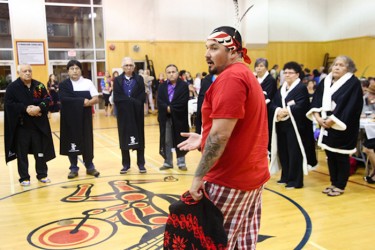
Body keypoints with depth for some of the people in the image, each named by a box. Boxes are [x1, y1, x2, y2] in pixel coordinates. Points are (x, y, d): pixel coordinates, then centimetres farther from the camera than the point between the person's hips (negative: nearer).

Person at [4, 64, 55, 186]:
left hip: (38, 124, 3)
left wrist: (39, 108, -17)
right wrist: (25, 109, -20)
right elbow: (8, 104, -10)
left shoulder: (39, 86, 5)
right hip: (21, 125, -2)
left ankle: (42, 174, 23)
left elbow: (47, 99, 2)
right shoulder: (12, 87, -4)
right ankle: (24, 178, 16)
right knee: (22, 153, 5)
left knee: (40, 151, 9)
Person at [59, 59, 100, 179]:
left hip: (84, 117, 0)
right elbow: (64, 99, -16)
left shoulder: (88, 82, 2)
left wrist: (88, 102, -22)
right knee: (71, 142, 4)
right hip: (70, 118, 0)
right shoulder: (64, 84, 0)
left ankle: (90, 167, 16)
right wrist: (82, 101, -19)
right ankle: (74, 168, 16)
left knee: (87, 141, 4)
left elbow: (96, 99, -1)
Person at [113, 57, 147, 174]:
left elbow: (142, 98, -4)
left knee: (139, 138, 4)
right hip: (123, 114, 0)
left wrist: (128, 101, -15)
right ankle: (126, 164, 14)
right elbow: (116, 98, -7)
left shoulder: (139, 79, 5)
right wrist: (133, 101, -14)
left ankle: (141, 164, 12)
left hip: (137, 114, 0)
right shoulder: (117, 80, 5)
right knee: (124, 139, 5)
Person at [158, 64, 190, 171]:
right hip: (165, 118, 3)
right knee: (166, 141, 8)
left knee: (180, 140, 5)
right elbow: (159, 102, -3)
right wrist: (167, 108, -20)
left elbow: (183, 102, -13)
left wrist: (171, 108, -16)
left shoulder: (184, 86, -2)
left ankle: (181, 162, 16)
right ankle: (168, 162, 18)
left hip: (179, 118, -3)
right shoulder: (162, 87, 9)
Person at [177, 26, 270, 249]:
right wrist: (203, 140, 16)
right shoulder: (246, 75, 16)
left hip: (231, 179, -10)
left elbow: (221, 134, -24)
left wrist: (199, 176, -17)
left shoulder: (230, 77, -17)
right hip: (251, 174, 10)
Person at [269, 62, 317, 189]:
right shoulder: (281, 88, 16)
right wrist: (278, 110, -15)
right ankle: (286, 177, 24)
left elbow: (301, 106, -19)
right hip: (281, 125, 7)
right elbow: (273, 104, 6)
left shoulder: (302, 88, -6)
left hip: (295, 125, -7)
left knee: (294, 153, -3)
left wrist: (286, 111, -21)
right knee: (283, 151, 11)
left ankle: (295, 180, 5)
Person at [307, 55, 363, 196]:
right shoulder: (325, 81, 10)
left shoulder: (353, 83, -9)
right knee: (330, 155, 13)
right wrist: (317, 116, -9)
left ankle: (340, 186, 15)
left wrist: (333, 120, -20)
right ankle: (334, 183, 27)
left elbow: (350, 106, -17)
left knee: (341, 157, 3)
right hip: (326, 126, 6)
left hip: (342, 127, -6)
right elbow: (316, 99, 7)